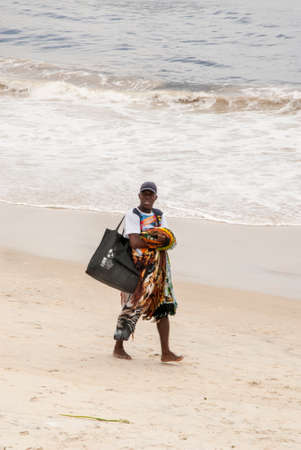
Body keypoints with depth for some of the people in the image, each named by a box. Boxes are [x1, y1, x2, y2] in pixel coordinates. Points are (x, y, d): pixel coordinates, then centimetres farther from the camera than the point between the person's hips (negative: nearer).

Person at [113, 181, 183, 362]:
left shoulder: (160, 216, 15)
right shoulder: (132, 215, -4)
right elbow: (134, 243, -17)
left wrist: (146, 239, -17)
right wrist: (157, 239, -8)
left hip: (157, 267, 6)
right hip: (137, 267, -5)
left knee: (163, 306, -1)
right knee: (132, 306, -4)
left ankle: (166, 352, -1)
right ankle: (118, 347, 10)